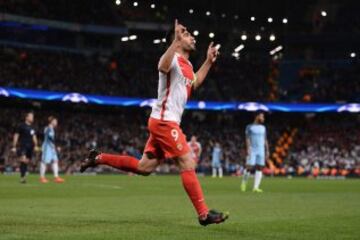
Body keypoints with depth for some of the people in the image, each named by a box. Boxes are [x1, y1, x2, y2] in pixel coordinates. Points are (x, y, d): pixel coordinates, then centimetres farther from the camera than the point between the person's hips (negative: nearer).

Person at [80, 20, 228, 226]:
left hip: (164, 122, 10)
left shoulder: (187, 65, 18)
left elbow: (194, 83, 37)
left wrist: (208, 61, 31)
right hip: (164, 121, -10)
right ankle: (204, 214, -8)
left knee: (144, 167, 10)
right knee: (188, 164, -10)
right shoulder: (173, 59, -12)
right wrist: (176, 40, -39)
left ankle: (99, 158, 18)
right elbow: (163, 67, -37)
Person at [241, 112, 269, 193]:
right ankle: (244, 182, 14)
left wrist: (267, 151, 10)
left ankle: (256, 187, -4)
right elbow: (247, 139, -5)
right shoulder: (249, 127, 1)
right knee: (249, 167, -9)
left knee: (260, 168, -4)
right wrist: (248, 149, -15)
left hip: (261, 151, 4)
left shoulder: (263, 128, 15)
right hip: (252, 151, -4)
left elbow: (265, 140, 16)